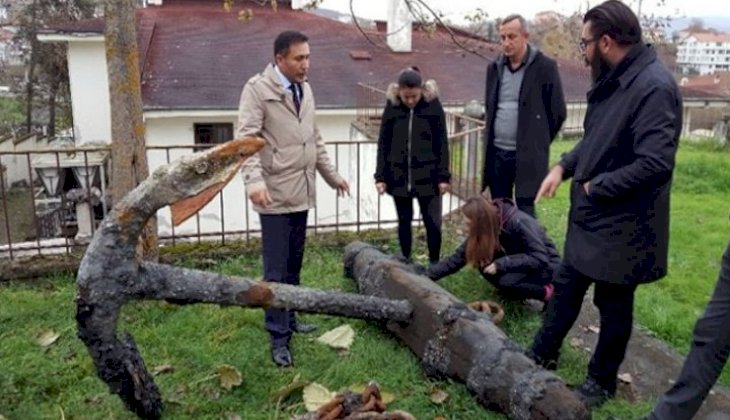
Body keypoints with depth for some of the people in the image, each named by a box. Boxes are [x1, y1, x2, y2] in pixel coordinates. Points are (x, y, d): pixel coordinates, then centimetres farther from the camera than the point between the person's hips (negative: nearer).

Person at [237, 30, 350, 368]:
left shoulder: (304, 89, 14)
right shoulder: (258, 88, -9)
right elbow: (246, 138, -17)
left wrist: (331, 176, 22)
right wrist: (254, 181, -31)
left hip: (301, 193, 7)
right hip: (275, 195, -7)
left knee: (294, 265, 15)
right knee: (276, 269, -1)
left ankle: (289, 320, 30)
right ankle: (279, 337, 8)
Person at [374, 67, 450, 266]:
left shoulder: (433, 105, -6)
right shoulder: (392, 107, -3)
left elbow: (442, 143, -3)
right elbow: (383, 144, 1)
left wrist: (443, 176, -6)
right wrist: (381, 176, -2)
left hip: (428, 176, -1)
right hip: (399, 176, 1)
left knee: (433, 222, 2)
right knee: (404, 222, 12)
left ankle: (434, 264, 18)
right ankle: (405, 263, 26)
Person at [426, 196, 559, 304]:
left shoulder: (519, 223, -31)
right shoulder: (486, 229, -12)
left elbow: (540, 258, -31)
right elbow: (458, 257, -10)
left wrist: (502, 263, -36)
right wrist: (427, 276, -18)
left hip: (545, 265, -6)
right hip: (520, 263, 6)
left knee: (506, 280, -31)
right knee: (485, 265, -18)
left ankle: (545, 293, -7)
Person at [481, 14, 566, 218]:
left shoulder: (545, 67, -7)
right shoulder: (494, 67, 9)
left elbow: (558, 112, -2)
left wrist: (538, 142, 3)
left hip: (527, 156, -5)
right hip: (496, 153, 5)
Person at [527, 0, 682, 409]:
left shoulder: (654, 87, -24)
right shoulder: (614, 80, 6)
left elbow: (655, 165, -30)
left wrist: (596, 187, -18)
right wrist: (564, 166, 2)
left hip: (621, 226, -9)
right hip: (590, 215, 9)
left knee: (614, 305, 10)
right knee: (566, 288, 20)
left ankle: (602, 380, 31)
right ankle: (543, 355, 38)